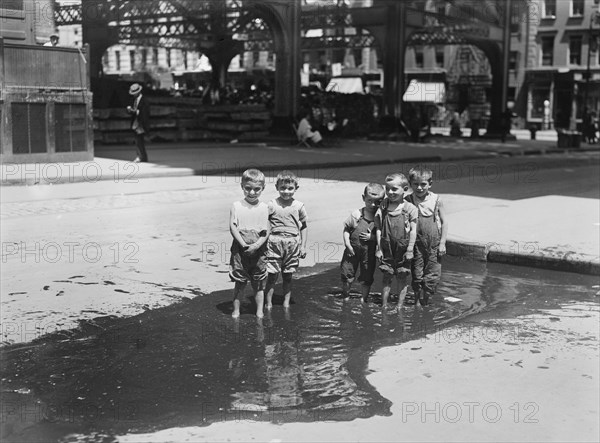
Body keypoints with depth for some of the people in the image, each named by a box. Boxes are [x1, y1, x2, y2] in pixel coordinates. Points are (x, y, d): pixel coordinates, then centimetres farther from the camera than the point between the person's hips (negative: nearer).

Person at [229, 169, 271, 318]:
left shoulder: (264, 208, 2)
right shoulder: (236, 206, 0)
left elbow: (267, 231, -2)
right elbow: (232, 227, -6)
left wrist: (257, 245, -16)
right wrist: (243, 244, -16)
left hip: (258, 250, 1)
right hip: (240, 250, -1)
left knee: (258, 284, 8)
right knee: (239, 283, 5)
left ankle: (259, 312, 18)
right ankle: (236, 311, 18)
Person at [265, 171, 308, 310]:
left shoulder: (299, 206, 4)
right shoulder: (271, 205, -1)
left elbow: (304, 227, 11)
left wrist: (303, 246, 7)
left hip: (292, 244, 2)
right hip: (274, 242, -2)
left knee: (288, 276, 9)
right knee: (272, 275, -2)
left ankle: (286, 303, 19)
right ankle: (268, 303, 8)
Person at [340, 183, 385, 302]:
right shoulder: (356, 214, -8)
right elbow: (346, 229, -1)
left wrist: (372, 237, -20)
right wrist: (347, 244, -9)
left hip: (369, 252, 0)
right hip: (353, 250, 0)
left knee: (366, 279, 10)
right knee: (347, 276, 10)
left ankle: (364, 299, 31)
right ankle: (345, 296, 33)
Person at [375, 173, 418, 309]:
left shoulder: (410, 208, -6)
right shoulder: (383, 207, 1)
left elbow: (413, 230, -6)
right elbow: (378, 229, 3)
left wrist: (410, 250, -9)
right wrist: (379, 248, 0)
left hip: (403, 249, -2)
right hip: (387, 248, 2)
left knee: (402, 278, 5)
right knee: (387, 277, 7)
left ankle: (400, 305, 15)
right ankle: (384, 305, 15)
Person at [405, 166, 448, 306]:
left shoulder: (436, 200, -5)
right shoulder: (408, 201, -5)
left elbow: (444, 222, 0)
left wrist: (442, 243, -3)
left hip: (433, 243, 0)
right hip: (416, 243, 0)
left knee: (433, 274, 1)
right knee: (416, 274, 7)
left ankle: (426, 300, 15)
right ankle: (417, 299, 23)